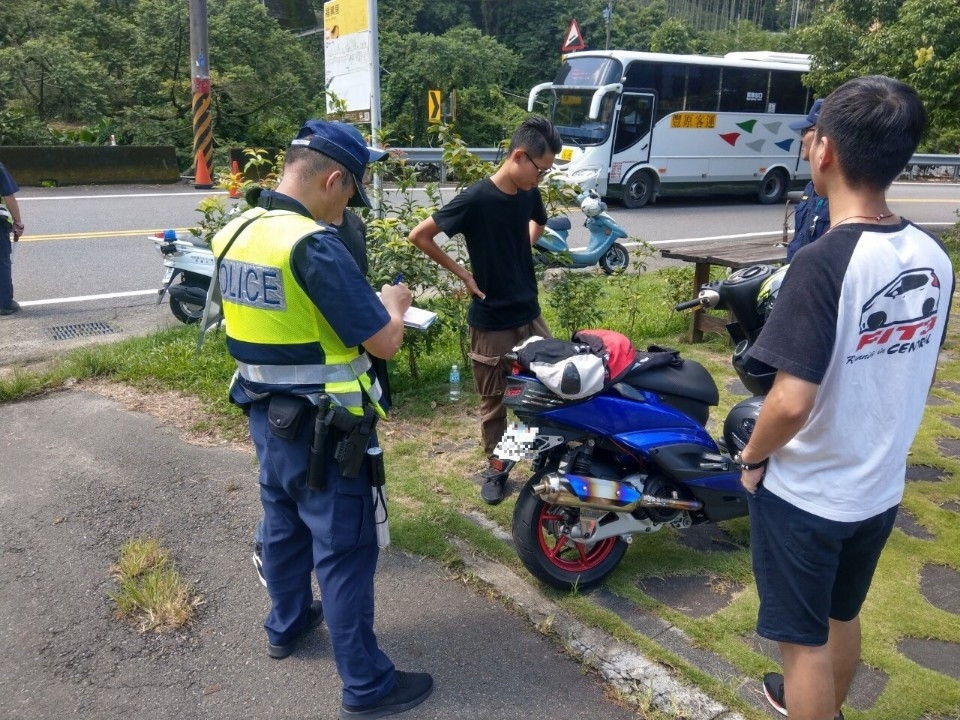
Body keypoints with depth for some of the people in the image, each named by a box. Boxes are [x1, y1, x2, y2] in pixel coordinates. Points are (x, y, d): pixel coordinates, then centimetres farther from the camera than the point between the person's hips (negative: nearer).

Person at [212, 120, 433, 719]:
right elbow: (385, 341, -23)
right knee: (344, 550, 3)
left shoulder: (234, 234, 3)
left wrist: (363, 298, 14)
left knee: (284, 523, 25)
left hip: (265, 415, 9)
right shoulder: (314, 245, -25)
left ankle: (287, 624, 46)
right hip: (321, 428, -8)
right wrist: (393, 303, -2)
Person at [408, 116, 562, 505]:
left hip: (530, 314, 5)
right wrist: (463, 273, -10)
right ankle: (495, 469, 29)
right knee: (494, 403, 10)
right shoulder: (476, 199, -19)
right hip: (491, 321, -5)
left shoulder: (529, 194, 0)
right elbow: (419, 236, -13)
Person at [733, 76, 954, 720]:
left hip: (804, 493, -7)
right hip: (881, 488, 8)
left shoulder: (824, 262, -27)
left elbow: (792, 401, -29)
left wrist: (753, 457, -11)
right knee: (843, 616, 28)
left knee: (805, 640, 12)